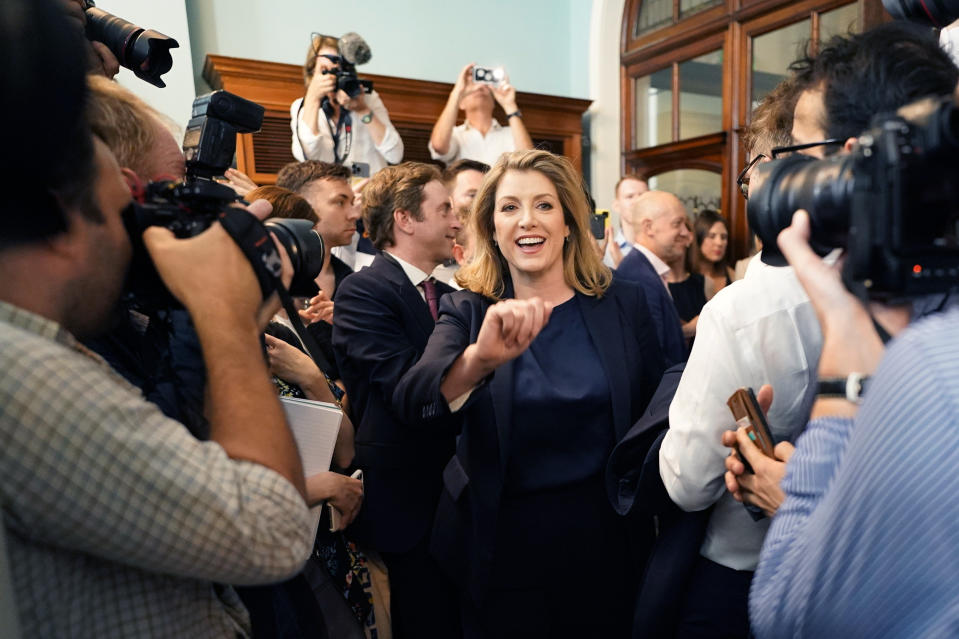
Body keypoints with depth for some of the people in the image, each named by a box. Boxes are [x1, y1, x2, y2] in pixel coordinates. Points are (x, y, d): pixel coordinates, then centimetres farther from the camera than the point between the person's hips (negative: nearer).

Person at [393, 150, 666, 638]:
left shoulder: (623, 305, -4)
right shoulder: (468, 312, -7)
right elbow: (412, 401, -24)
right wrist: (479, 357, -43)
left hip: (603, 540, 1)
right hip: (502, 545, 0)